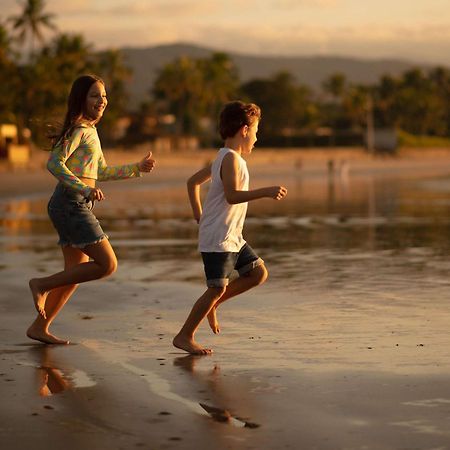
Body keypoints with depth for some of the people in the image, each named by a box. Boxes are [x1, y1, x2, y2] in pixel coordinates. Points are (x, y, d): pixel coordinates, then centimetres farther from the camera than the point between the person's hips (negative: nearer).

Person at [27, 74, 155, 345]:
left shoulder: (90, 130, 20)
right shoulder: (78, 129, -9)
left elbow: (102, 172, 29)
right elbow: (54, 163, -21)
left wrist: (138, 168, 25)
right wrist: (85, 189, -28)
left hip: (79, 206, 10)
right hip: (70, 204, -10)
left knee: (75, 274, 13)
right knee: (107, 264, -11)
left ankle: (40, 327, 19)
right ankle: (42, 285, -4)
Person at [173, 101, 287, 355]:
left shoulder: (225, 158, 16)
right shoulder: (231, 158, -14)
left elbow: (193, 182, 22)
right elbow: (232, 196, -27)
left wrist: (198, 215, 21)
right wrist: (266, 192, -29)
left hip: (232, 238, 10)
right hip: (217, 238, -10)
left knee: (259, 273, 7)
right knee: (217, 288, -8)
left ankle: (213, 304, 14)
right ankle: (184, 336, 1)